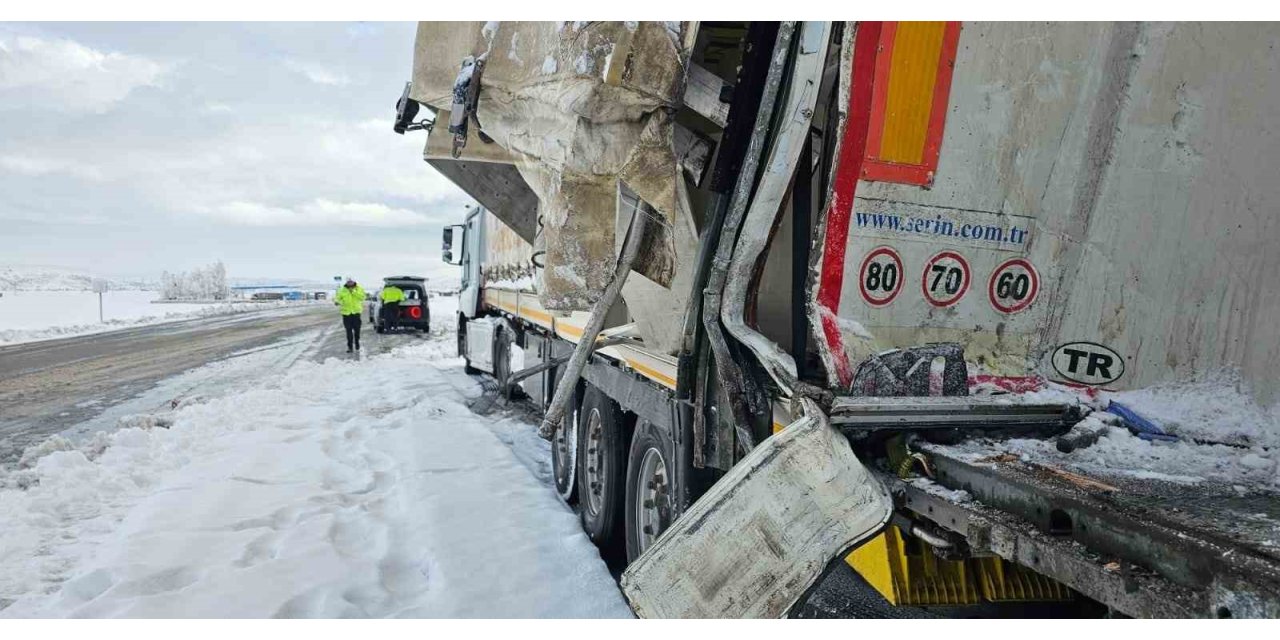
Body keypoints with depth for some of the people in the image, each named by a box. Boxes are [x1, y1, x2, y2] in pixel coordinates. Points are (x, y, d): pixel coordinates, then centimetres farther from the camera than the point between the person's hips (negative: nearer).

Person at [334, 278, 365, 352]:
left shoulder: (359, 289, 3)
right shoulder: (342, 290, 4)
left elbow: (362, 297, -11)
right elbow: (337, 297, 2)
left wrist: (353, 292, -18)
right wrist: (337, 302, -21)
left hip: (356, 312, 0)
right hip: (346, 312, 0)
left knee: (357, 329, 5)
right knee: (348, 330, 1)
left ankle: (357, 343, 25)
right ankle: (349, 346, 7)